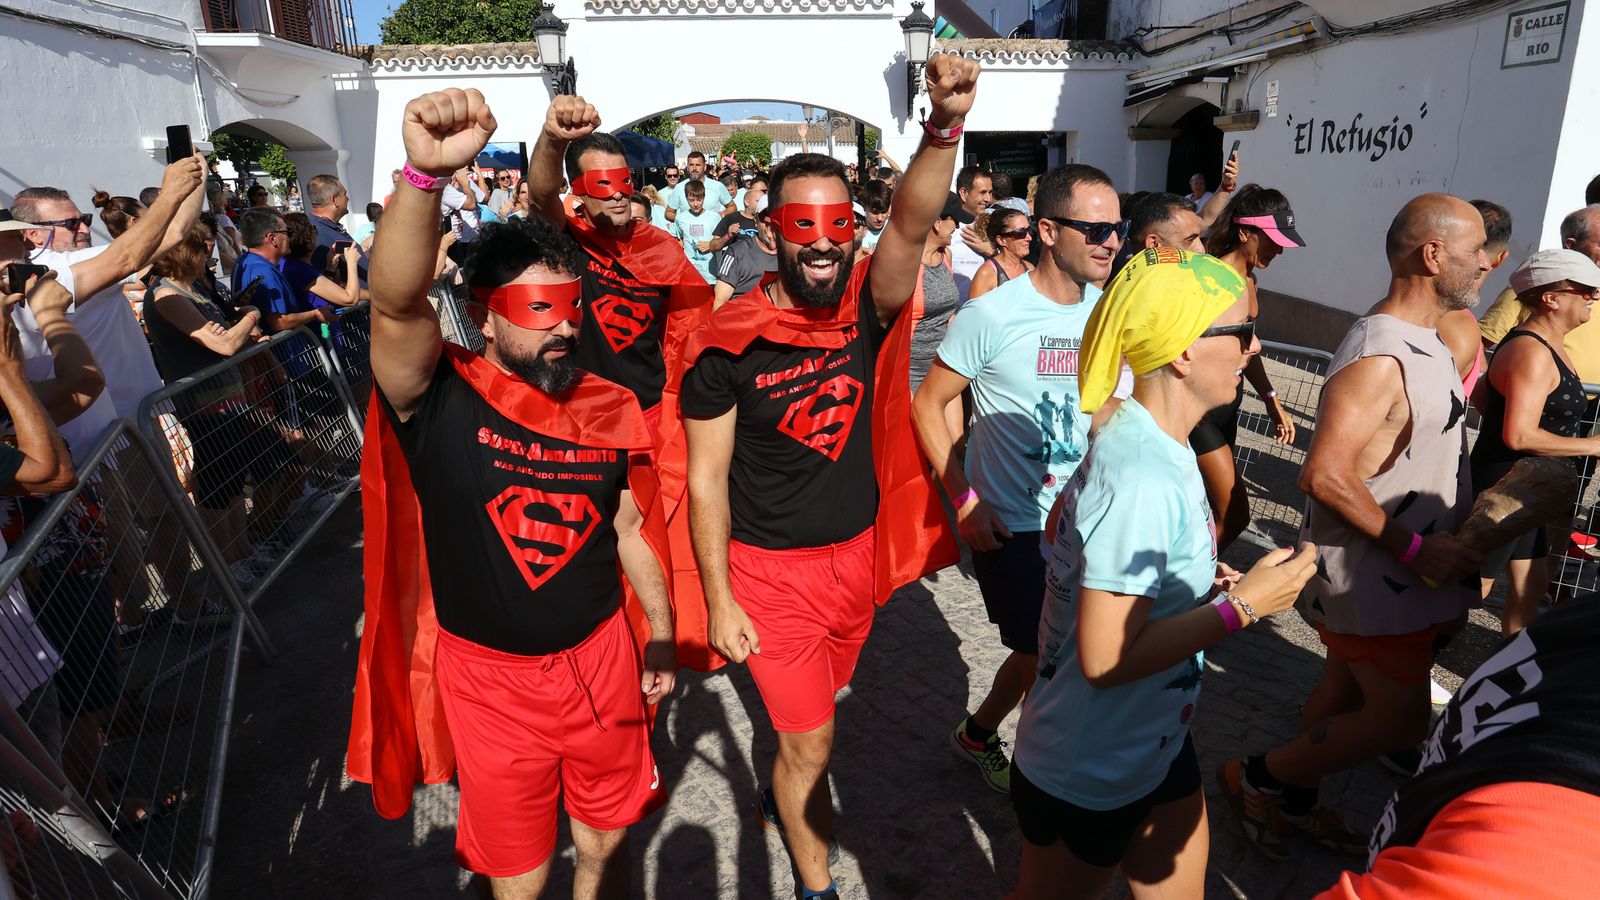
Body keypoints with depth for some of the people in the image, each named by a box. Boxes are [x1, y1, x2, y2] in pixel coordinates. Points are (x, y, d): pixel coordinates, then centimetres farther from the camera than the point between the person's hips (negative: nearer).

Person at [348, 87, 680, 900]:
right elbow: (396, 304, -36)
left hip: (602, 659, 3)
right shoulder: (439, 399, -16)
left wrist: (662, 639, 10)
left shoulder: (610, 408, -4)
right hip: (488, 677, -2)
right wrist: (426, 173, -52)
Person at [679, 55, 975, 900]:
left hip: (858, 554, 4)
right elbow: (705, 479, -11)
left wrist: (943, 128, -46)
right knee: (810, 740, 6)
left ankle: (784, 795, 57)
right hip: (771, 571, -4)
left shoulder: (865, 311, -7)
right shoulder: (729, 341, -16)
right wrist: (719, 601, -11)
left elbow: (910, 228, -28)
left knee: (812, 711, 26)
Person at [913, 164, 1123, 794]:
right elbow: (927, 405, -10)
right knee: (1042, 657, 5)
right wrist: (963, 499, -16)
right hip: (1010, 525, -5)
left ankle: (978, 733, 40)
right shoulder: (992, 315, -16)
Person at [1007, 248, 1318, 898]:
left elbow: (1083, 546, 12)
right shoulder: (1143, 479, -31)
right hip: (1085, 777, -8)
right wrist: (1243, 605, -23)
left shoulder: (1142, 436, -2)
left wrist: (1201, 583, 5)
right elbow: (1106, 657, -30)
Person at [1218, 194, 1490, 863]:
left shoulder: (1422, 342, 9)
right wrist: (1413, 547, -23)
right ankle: (1256, 777, 13)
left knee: (1346, 691, 19)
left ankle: (1293, 800, 36)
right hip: (1369, 575, -10)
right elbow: (1324, 475, -30)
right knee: (1401, 718, -1)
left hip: (1397, 569, 10)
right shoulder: (1376, 358, -24)